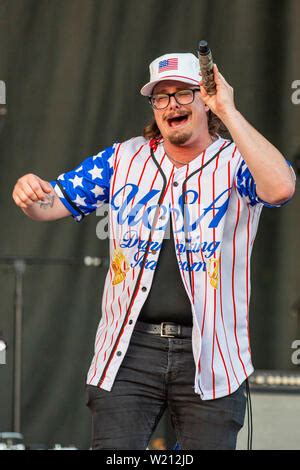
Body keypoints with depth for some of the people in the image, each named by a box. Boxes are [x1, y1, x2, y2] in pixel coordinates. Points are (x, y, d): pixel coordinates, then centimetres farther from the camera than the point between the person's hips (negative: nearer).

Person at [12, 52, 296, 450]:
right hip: (128, 353, 2)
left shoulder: (235, 163, 1)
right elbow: (54, 203, 12)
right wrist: (31, 196, -14)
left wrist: (229, 113, -19)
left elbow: (280, 188, -22)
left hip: (209, 355, -2)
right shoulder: (124, 159, 11)